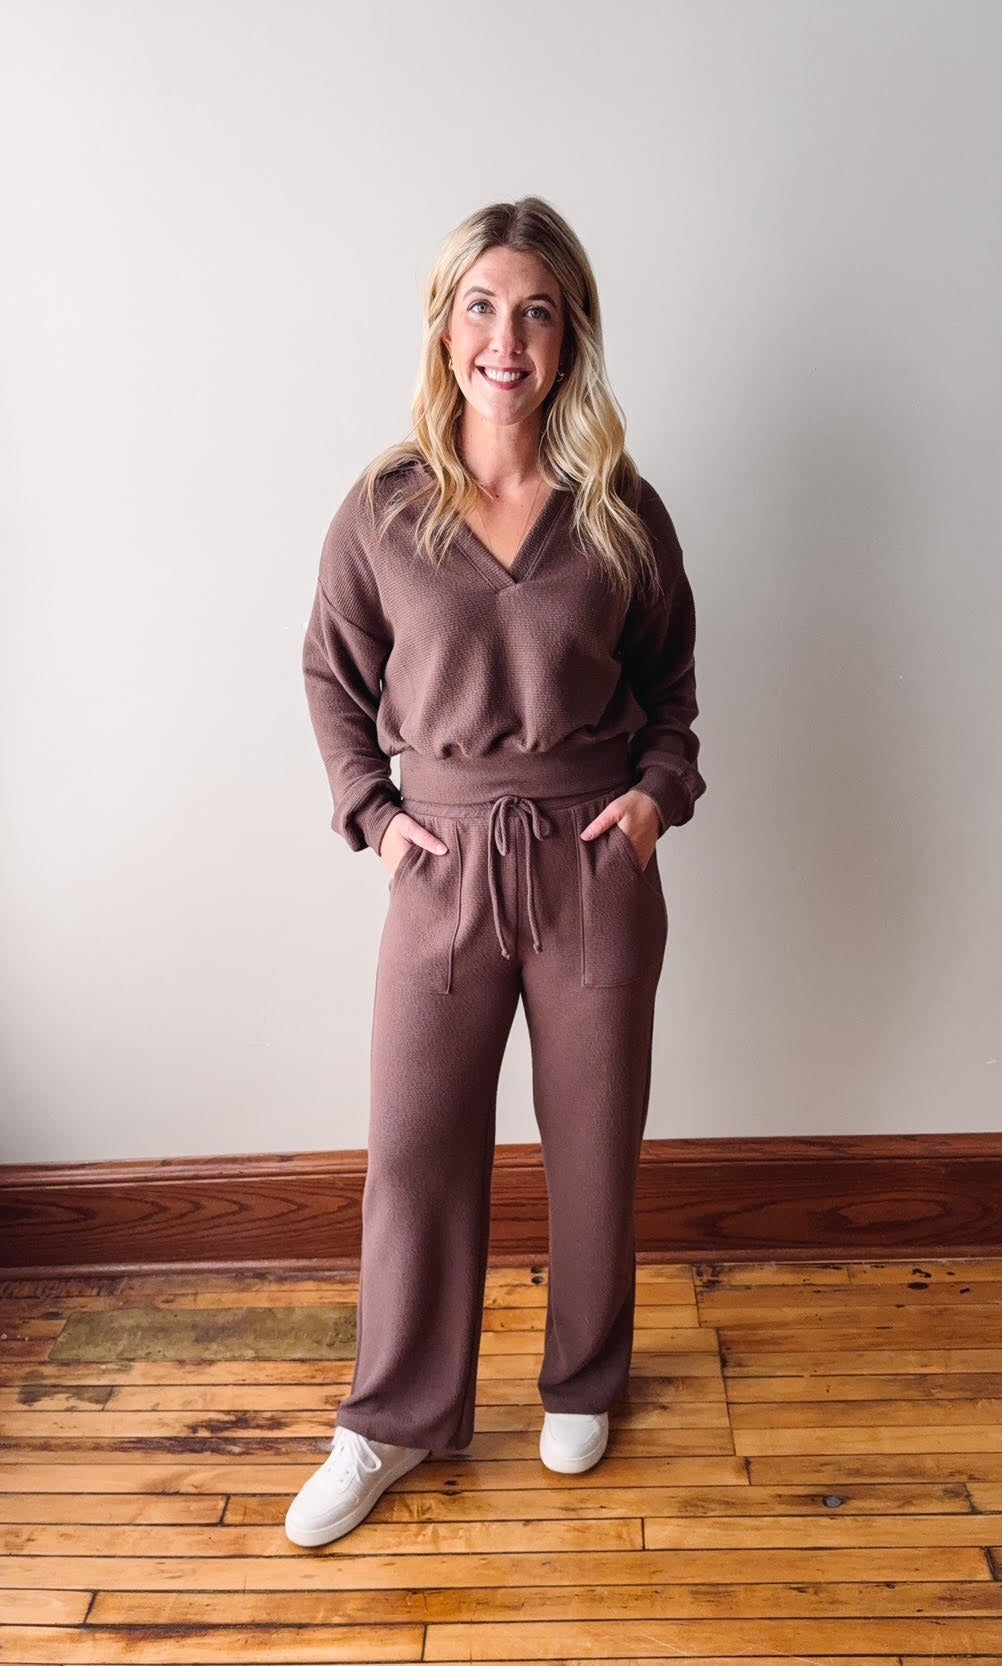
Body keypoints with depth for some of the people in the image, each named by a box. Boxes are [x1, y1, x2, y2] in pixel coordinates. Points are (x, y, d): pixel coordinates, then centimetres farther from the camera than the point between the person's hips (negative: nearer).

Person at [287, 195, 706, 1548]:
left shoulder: (620, 509, -2)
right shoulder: (383, 509, -3)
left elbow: (671, 676, 12)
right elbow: (333, 677, 9)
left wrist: (659, 788, -3)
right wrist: (371, 811, -1)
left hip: (596, 865, 1)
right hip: (443, 867, 0)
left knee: (594, 1141, 13)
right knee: (414, 1149, 7)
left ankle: (582, 1382, 39)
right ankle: (398, 1419, 29)